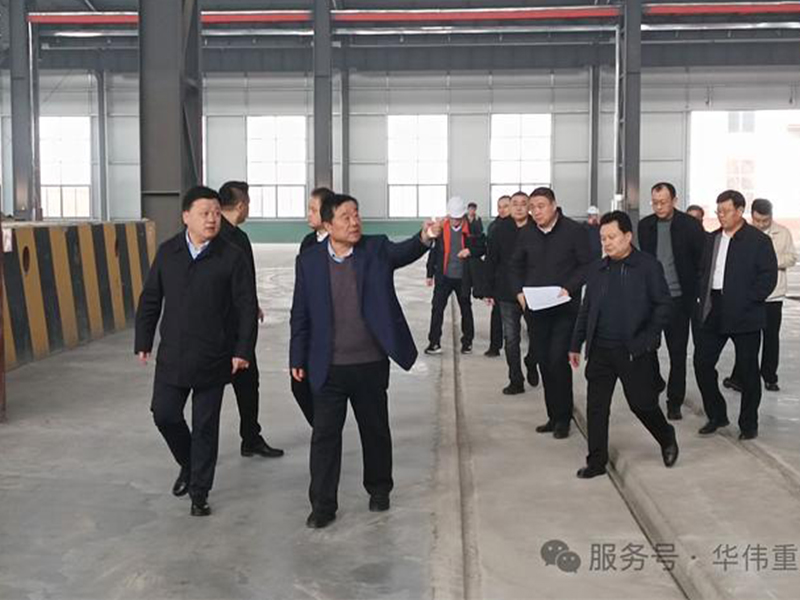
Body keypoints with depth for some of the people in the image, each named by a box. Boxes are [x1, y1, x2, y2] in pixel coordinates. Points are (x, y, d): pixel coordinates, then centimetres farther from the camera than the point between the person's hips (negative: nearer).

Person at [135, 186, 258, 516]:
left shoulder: (232, 257, -6)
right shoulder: (167, 252, 3)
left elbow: (247, 307, -5)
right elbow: (150, 299, 9)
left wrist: (243, 350, -11)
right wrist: (143, 341, 7)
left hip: (213, 359, -3)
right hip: (172, 356, 3)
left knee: (205, 426, 5)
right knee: (164, 414, 5)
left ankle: (199, 492, 19)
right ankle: (188, 464, 34)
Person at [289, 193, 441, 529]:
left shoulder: (376, 249, -2)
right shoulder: (309, 261, -1)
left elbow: (404, 253, -21)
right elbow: (300, 315, 2)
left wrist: (425, 237, -42)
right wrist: (297, 359, 1)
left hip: (371, 364, 1)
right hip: (327, 368, 0)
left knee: (376, 430, 15)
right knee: (325, 435, 4)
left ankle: (379, 489, 35)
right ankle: (323, 505, 15)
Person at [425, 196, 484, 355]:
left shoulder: (472, 229, -5)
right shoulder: (441, 229, -3)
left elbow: (481, 249, 2)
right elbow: (434, 251, 4)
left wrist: (470, 251, -19)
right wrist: (430, 274, 5)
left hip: (464, 277, 0)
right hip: (443, 276, 0)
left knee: (466, 309, 12)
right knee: (437, 308, -3)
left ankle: (467, 342, 25)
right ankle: (434, 342, 4)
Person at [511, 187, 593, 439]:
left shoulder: (574, 231, -6)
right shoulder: (527, 234, 7)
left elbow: (587, 265, -6)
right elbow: (516, 265, 17)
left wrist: (569, 288, -17)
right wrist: (519, 291, 3)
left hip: (565, 308, -5)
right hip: (537, 309, 5)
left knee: (558, 360, -9)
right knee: (544, 362, 8)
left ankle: (563, 418, 5)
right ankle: (553, 416, 20)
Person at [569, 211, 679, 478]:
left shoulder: (648, 266, -5)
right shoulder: (597, 269, 9)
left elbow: (664, 305, -5)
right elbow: (586, 309, 14)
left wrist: (647, 338, -11)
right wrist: (576, 345, 12)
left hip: (634, 352, -4)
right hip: (600, 350, 4)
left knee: (642, 403, 5)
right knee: (596, 406, 4)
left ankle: (667, 439, 34)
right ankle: (597, 461, 14)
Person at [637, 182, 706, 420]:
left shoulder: (690, 225, -6)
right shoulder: (645, 225, 4)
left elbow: (702, 260, -3)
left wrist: (695, 291, -7)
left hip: (678, 298, -3)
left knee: (677, 352, 5)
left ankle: (674, 402, 16)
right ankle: (655, 383, 29)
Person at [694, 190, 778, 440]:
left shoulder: (759, 241, -6)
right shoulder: (711, 239, 12)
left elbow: (769, 277, -10)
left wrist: (748, 300, -15)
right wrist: (703, 296, 4)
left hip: (745, 316, -5)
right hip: (713, 313, 5)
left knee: (748, 370, 5)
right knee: (702, 363, 3)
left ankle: (748, 423, 18)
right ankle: (716, 415, 20)